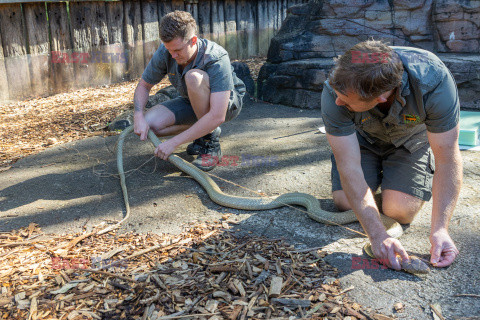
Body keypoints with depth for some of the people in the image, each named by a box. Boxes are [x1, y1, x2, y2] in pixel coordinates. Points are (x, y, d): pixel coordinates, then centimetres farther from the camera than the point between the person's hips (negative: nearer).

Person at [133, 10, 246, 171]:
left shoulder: (217, 60, -35)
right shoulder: (164, 53, -19)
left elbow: (217, 116, -42)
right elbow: (143, 86, -2)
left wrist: (174, 142, -41)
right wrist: (139, 115, -24)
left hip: (228, 102, -5)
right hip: (193, 103, 6)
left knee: (193, 77, -37)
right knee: (149, 124, -19)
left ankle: (210, 144, -22)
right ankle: (204, 130, 2)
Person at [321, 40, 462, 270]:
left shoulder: (435, 81, -39)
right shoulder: (334, 93, -36)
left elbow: (448, 159, -31)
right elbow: (348, 167, -35)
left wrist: (440, 229, -38)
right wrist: (378, 236, -42)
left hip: (411, 138, -1)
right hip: (362, 138, 1)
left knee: (399, 211, -17)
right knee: (346, 202, -15)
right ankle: (376, 178, 18)